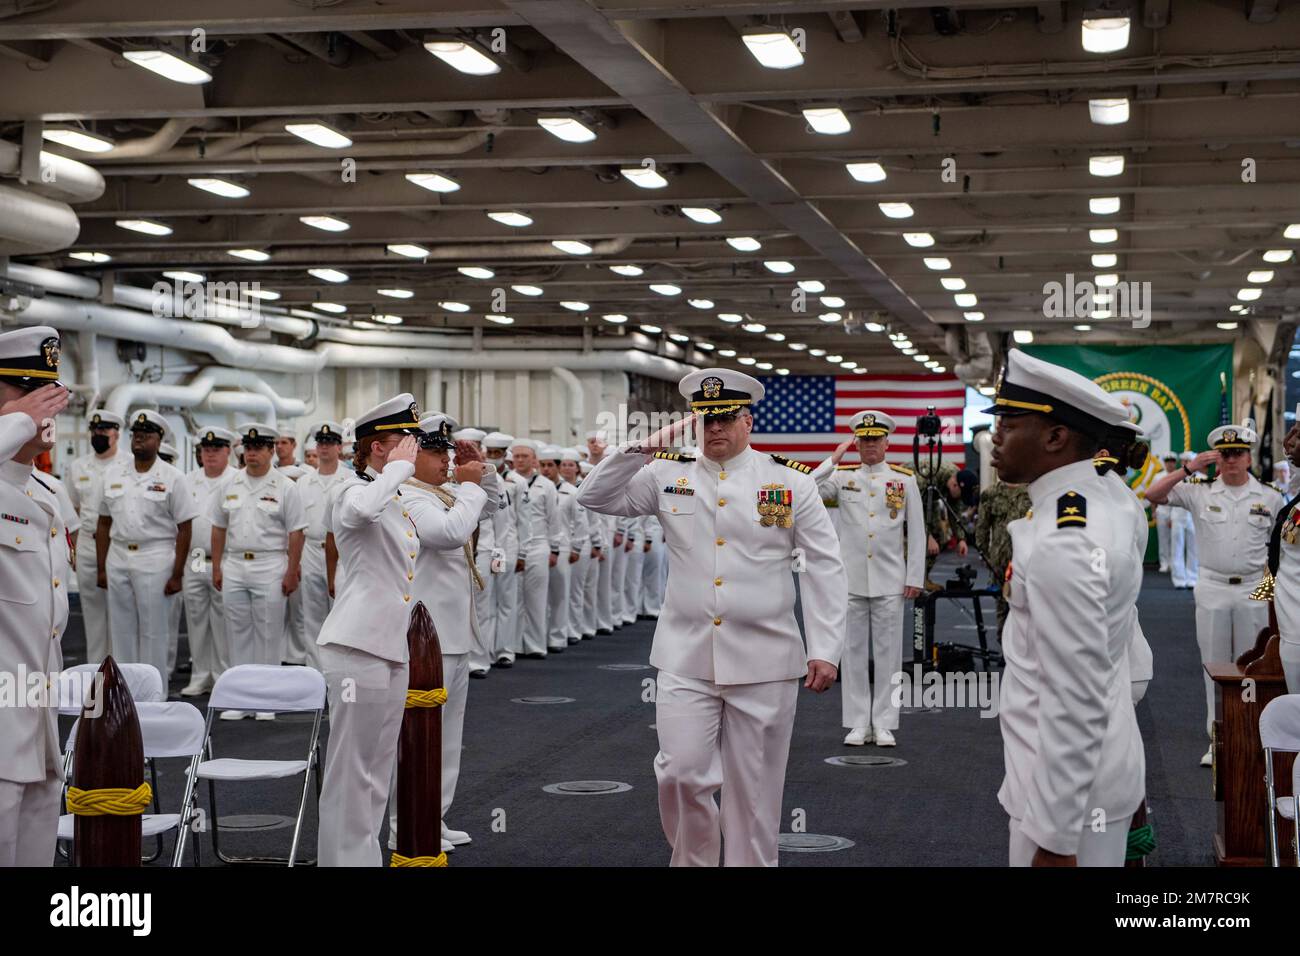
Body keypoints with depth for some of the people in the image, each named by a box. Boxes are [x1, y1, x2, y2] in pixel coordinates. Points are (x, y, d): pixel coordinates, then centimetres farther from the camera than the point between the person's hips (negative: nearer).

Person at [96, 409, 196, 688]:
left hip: (155, 560, -4)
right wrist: (101, 568, 8)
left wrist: (177, 574, -9)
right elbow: (104, 523, 13)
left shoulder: (172, 478, -3)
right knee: (121, 630, 9)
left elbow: (184, 529, -4)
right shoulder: (113, 473, 10)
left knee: (153, 632, -1)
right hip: (117, 559, 4)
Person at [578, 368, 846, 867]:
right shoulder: (667, 475, 6)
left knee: (754, 787, 7)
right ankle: (693, 859, 21)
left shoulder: (791, 481, 0)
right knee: (681, 773, -3)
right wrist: (639, 449, -8)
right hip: (685, 658, 1)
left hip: (764, 662, -1)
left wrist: (825, 649, -6)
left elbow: (824, 569, 0)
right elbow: (594, 497, 6)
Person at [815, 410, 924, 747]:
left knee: (888, 652, 2)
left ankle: (884, 724, 8)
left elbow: (916, 532, 4)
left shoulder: (905, 479, 4)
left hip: (890, 580, -1)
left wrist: (914, 577, -1)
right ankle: (858, 723, 11)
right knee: (854, 652, 4)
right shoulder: (843, 477, 5)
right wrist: (833, 460, -14)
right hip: (852, 580, 1)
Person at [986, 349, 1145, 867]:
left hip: (1070, 784, -10)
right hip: (1093, 771, 10)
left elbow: (1075, 704, -26)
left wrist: (1055, 837, -21)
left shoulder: (1063, 544, -25)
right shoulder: (1096, 502, 7)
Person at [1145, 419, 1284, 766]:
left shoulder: (1270, 497, 2)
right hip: (1212, 589, 0)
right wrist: (1188, 469, -19)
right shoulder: (1199, 491, -1)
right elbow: (1152, 494, -9)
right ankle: (1216, 739, 13)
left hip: (1253, 591, 0)